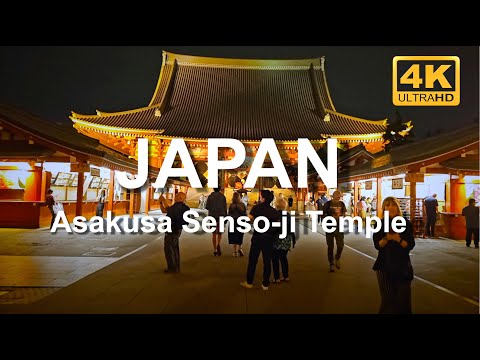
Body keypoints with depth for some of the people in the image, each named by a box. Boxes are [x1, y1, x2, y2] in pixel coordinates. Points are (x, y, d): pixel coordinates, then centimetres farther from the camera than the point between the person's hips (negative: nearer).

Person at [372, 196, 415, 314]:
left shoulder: (406, 223, -4)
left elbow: (410, 245, -9)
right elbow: (378, 245, -9)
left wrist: (398, 239, -26)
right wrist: (386, 238, -28)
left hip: (403, 266, 1)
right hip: (385, 266, 0)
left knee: (403, 299, 8)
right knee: (387, 299, 5)